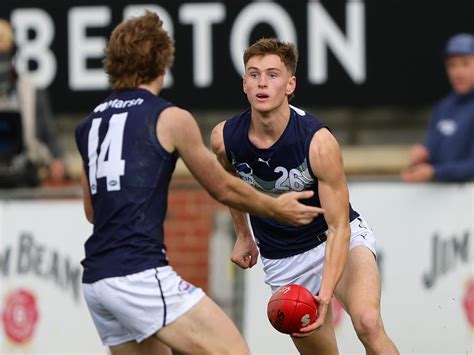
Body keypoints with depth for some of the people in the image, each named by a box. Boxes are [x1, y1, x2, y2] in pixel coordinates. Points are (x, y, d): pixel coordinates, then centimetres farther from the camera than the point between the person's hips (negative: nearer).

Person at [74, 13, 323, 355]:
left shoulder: (90, 125, 16)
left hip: (95, 281, 7)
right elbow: (224, 189, 9)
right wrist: (277, 209, 25)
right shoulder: (171, 118, -2)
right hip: (141, 273, -7)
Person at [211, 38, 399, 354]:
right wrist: (243, 236, 20)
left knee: (368, 322, -30)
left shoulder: (319, 142, -27)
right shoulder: (224, 138, -15)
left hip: (340, 240, -4)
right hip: (282, 259, 4)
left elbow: (339, 228, -24)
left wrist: (326, 294, -35)